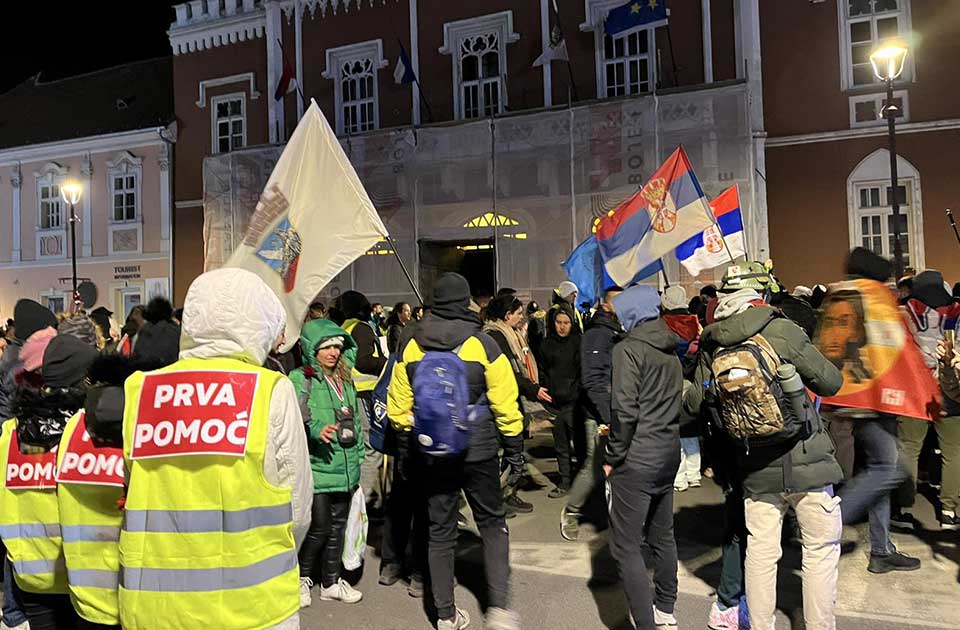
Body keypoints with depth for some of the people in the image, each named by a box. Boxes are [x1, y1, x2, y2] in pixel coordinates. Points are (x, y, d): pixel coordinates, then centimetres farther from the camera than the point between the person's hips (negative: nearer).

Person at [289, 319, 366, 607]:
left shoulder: (344, 379, 13)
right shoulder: (300, 379, -7)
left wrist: (357, 456, 22)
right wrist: (316, 430, -35)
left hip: (345, 466, 6)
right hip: (317, 465, -6)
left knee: (338, 525, 13)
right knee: (320, 526, -5)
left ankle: (330, 581, 29)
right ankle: (302, 577, 20)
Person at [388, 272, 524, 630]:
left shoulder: (410, 346, -3)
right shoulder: (483, 344, -12)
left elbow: (399, 405, 3)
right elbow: (504, 402, -9)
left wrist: (405, 441, 16)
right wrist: (514, 443, 2)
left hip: (432, 452, 3)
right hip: (478, 450, -2)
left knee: (440, 531, 13)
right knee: (492, 524, 14)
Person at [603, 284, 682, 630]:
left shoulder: (628, 348, -13)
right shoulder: (671, 351, 11)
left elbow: (625, 410, -20)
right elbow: (675, 403, 14)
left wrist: (612, 456, -11)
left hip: (637, 458, -8)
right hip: (669, 453, 9)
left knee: (627, 546, -1)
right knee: (662, 535, 21)